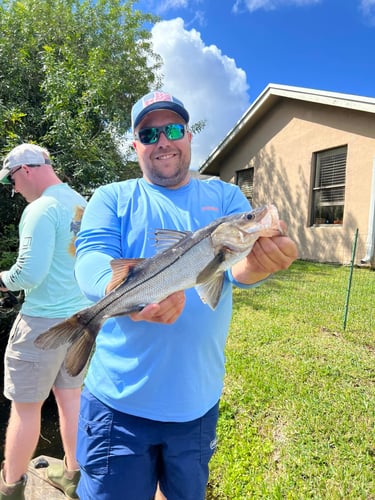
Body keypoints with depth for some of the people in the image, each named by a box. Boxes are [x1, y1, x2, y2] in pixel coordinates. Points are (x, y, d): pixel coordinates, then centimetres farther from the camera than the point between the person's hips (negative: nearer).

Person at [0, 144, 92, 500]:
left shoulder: (41, 208, -16)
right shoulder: (83, 204, 7)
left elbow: (30, 273, -20)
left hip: (44, 320, -8)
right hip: (82, 315, 8)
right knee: (71, 396, 19)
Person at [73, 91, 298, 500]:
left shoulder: (224, 197, 2)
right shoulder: (112, 198, -1)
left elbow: (240, 261, -12)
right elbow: (91, 259, -16)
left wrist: (260, 262, -37)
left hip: (198, 401, 3)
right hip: (119, 400, -2)